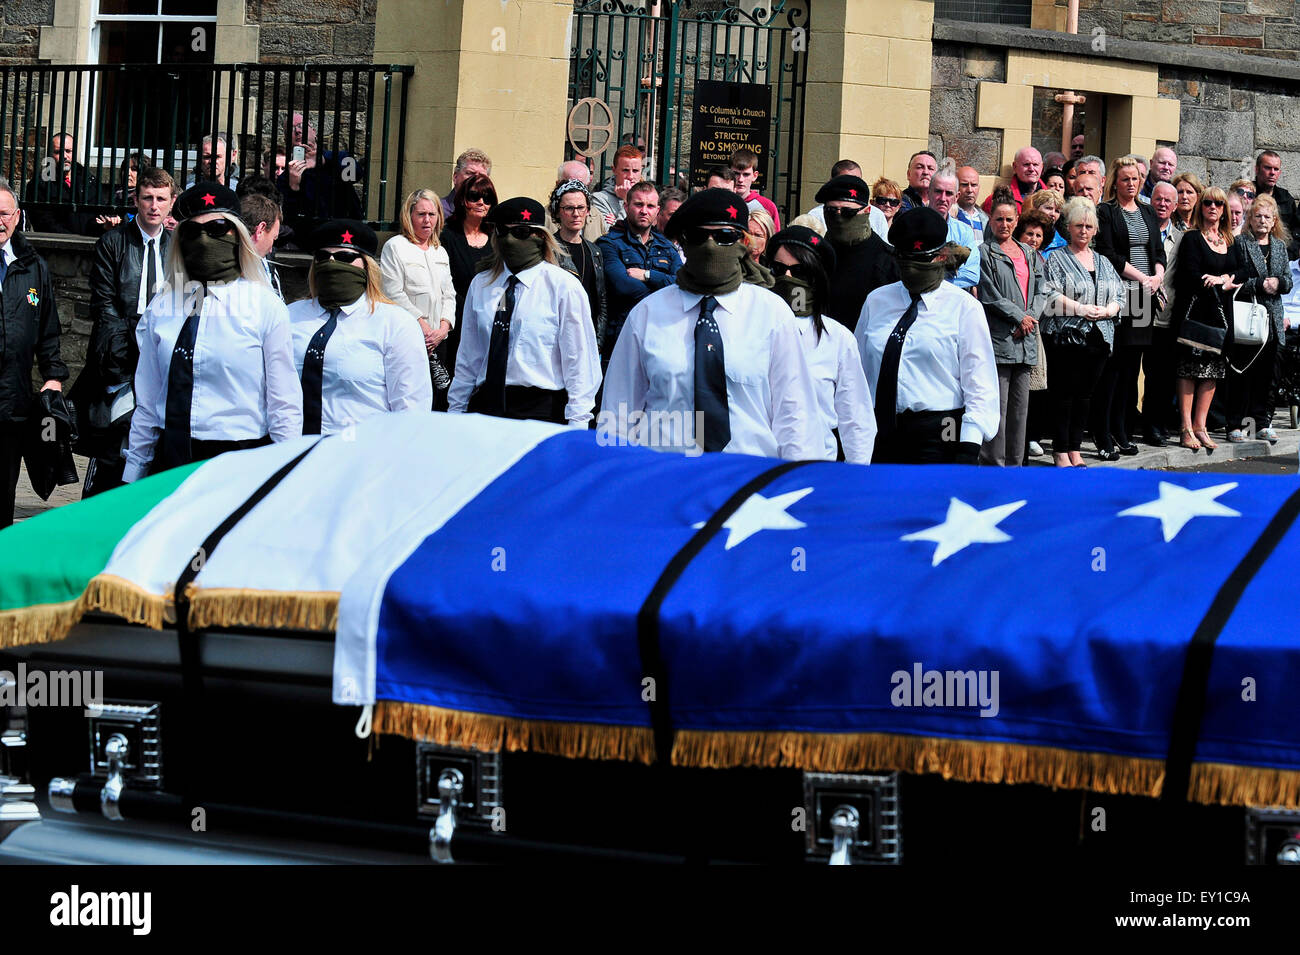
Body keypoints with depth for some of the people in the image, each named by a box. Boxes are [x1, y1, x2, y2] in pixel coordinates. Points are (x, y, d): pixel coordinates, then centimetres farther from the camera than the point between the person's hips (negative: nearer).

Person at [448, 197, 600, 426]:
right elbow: (468, 356, 17)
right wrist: (456, 410, 12)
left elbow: (579, 359, -3)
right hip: (486, 405, 4)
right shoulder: (480, 285, 14)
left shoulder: (564, 287, -1)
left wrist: (577, 424, -9)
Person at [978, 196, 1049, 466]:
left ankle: (1014, 464, 14)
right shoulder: (985, 254, -1)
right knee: (997, 406, -10)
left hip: (1025, 340, 6)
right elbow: (989, 295, -8)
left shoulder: (1029, 254, 18)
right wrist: (1019, 318, -10)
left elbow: (1042, 292, 14)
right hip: (998, 339, -6)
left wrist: (1032, 317, -5)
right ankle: (993, 465, -8)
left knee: (1020, 406, 8)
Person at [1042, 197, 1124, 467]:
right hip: (1066, 336, -5)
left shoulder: (1103, 263, 19)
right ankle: (1061, 452, -2)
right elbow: (1051, 293, -10)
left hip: (1097, 338, 5)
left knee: (1084, 394, 7)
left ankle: (1075, 450, 12)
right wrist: (1080, 309, -18)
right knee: (1063, 394, -6)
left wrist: (1107, 310, -7)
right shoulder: (1057, 258, 2)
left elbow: (1119, 295, 14)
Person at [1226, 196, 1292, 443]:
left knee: (1267, 374, 6)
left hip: (1272, 318, 5)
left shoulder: (1280, 246, 15)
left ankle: (1263, 423, 14)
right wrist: (1260, 285, -16)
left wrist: (1278, 283, -8)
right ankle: (1237, 425, 1)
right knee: (1241, 373, -4)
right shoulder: (1240, 243, -1)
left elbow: (1288, 282, 14)